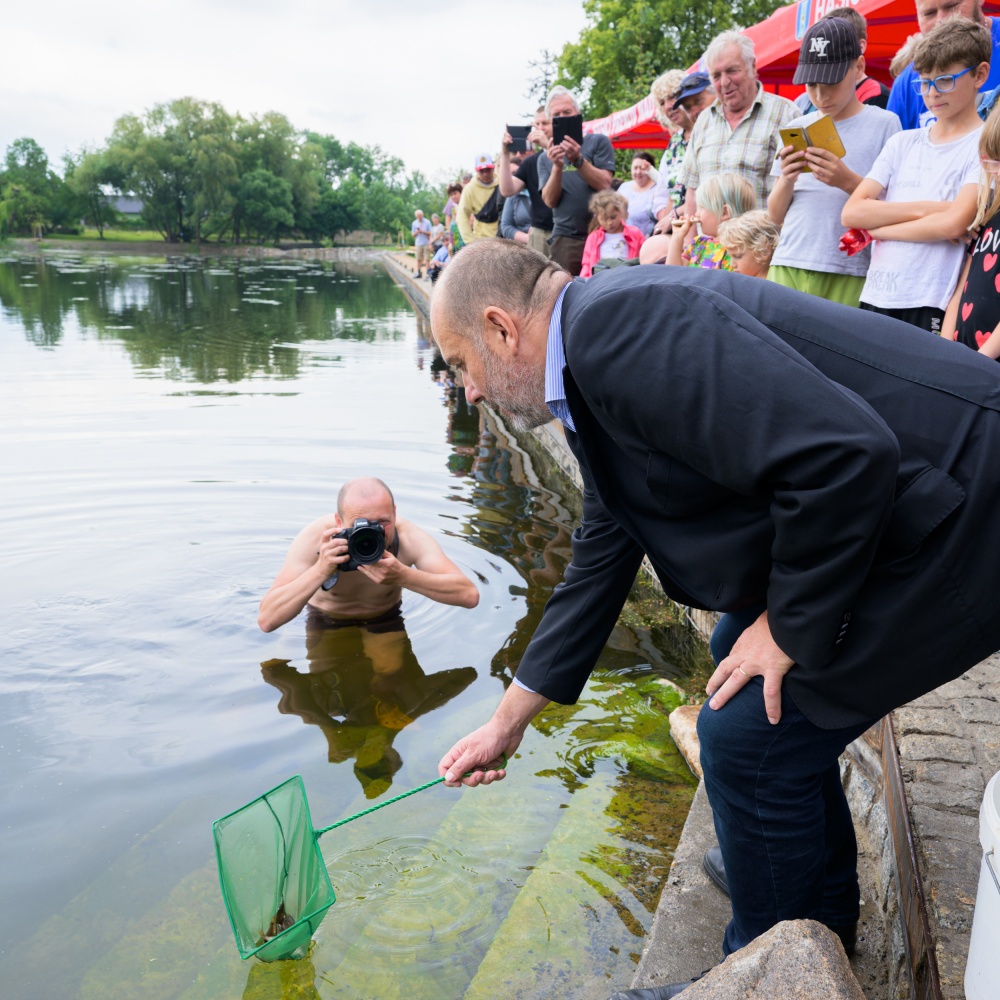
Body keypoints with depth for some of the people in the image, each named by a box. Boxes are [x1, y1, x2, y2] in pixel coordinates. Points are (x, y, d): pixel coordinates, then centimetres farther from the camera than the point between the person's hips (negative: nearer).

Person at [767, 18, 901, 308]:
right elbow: (776, 215, 13)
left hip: (848, 276, -3)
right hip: (787, 266, 3)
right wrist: (786, 180, -8)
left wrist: (848, 181, -17)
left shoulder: (884, 124, 3)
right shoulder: (796, 129, 13)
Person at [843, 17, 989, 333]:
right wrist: (925, 209, -8)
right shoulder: (902, 143, 14)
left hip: (932, 306, -4)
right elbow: (851, 213, 2)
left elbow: (954, 223, -14)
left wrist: (878, 228, -5)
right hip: (875, 298, 4)